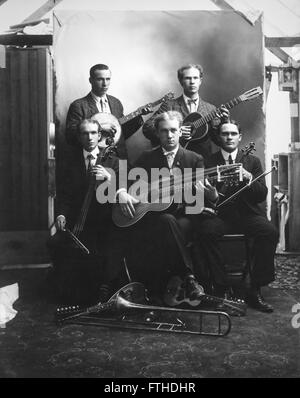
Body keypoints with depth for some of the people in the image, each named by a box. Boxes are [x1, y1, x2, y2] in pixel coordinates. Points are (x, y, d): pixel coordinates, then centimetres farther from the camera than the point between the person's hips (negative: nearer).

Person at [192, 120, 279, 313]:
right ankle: (221, 288, -21)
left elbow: (262, 195, 5)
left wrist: (249, 179, -14)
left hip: (247, 213, 1)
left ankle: (255, 291, -17)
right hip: (220, 213, -1)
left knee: (270, 232, -28)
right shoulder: (209, 162, 10)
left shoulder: (252, 161, 13)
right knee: (205, 231, -33)